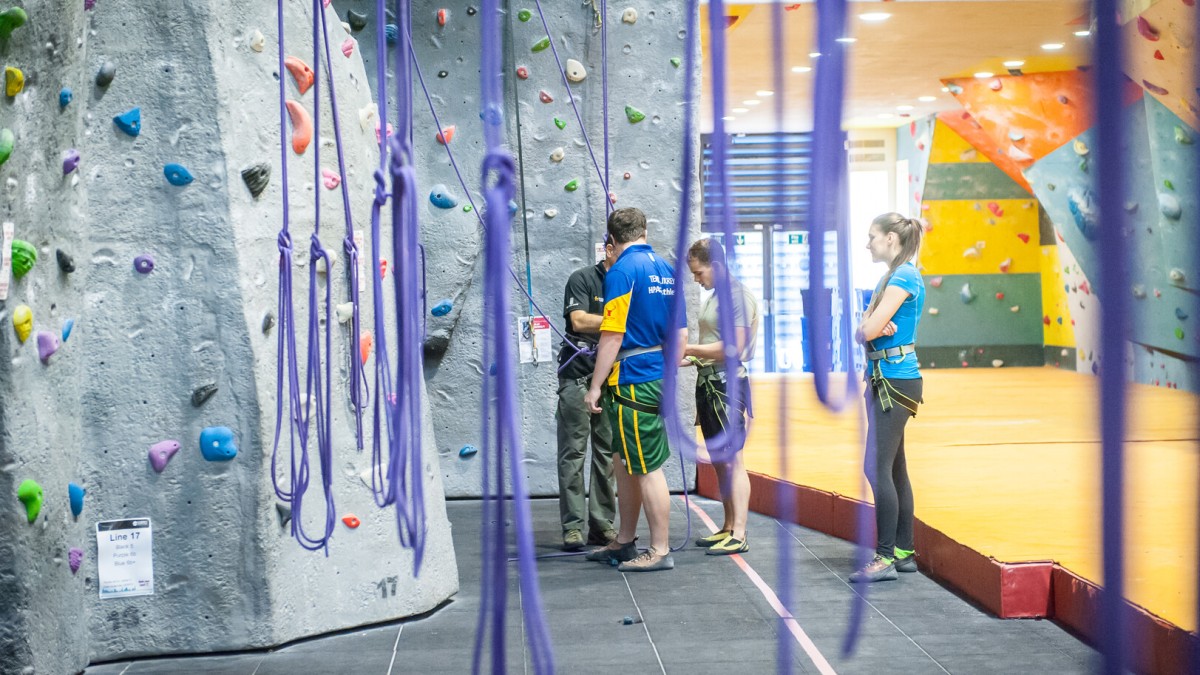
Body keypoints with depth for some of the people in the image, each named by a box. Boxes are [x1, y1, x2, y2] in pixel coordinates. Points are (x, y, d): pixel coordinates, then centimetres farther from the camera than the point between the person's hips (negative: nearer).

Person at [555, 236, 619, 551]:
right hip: (578, 377, -5)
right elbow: (579, 320, -16)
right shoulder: (582, 279, -4)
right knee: (573, 453, -3)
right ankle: (572, 526, 0)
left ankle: (602, 524, 12)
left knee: (609, 454, 6)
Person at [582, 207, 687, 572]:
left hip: (634, 381, -9)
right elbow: (681, 333, 15)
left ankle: (660, 551, 3)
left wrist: (595, 387, -13)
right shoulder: (667, 269, 12)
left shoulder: (622, 271, -13)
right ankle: (624, 542, 26)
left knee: (647, 468, -2)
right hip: (661, 378, 9)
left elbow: (612, 335, -18)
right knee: (626, 462, 18)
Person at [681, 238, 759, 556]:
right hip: (708, 383, 9)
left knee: (732, 459, -9)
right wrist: (688, 360, 7)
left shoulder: (738, 295, -11)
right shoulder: (714, 297, 17)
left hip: (728, 384, -9)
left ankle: (739, 535, -8)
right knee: (718, 461, 13)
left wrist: (690, 349, -13)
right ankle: (728, 527, 21)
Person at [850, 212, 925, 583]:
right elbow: (863, 332, 10)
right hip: (884, 380, 10)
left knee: (878, 467, -11)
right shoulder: (890, 277, 17)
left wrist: (873, 326, 2)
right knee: (893, 469, 11)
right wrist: (879, 327, -11)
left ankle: (885, 557, -9)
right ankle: (904, 551, 17)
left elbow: (869, 329, -19)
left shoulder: (904, 277, -13)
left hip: (896, 380, -10)